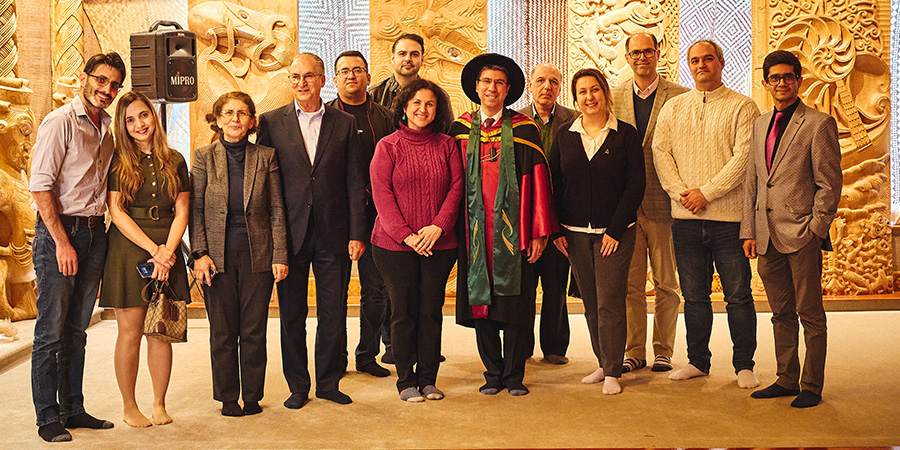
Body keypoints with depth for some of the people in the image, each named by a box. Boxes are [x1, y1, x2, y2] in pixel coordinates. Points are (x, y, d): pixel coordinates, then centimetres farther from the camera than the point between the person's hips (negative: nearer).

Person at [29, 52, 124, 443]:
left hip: (95, 234, 7)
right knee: (51, 331, -2)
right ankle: (48, 417, 8)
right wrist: (63, 242, -16)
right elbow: (40, 187, -14)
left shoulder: (106, 130, 15)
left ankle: (73, 409, 20)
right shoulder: (60, 122, -8)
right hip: (59, 231, -7)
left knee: (77, 329, 12)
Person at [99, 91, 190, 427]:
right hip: (128, 248, -2)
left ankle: (159, 404, 15)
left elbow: (182, 211, 6)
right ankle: (129, 407, 14)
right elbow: (117, 212, -4)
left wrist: (167, 250, -9)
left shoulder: (174, 161, 10)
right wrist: (153, 249, -12)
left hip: (167, 251, 2)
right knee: (130, 332, 1)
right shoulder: (118, 162, 3)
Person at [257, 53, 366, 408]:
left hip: (333, 234, 1)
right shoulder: (271, 122, 4)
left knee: (334, 315, 7)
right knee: (291, 316, 8)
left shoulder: (345, 123, 6)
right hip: (290, 234, 0)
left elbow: (355, 182, 4)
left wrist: (357, 233, -2)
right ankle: (297, 386, 22)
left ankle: (329, 383, 23)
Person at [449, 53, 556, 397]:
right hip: (475, 232, 2)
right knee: (479, 300, 6)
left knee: (516, 302, 2)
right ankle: (493, 373, 19)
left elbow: (537, 181, -2)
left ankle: (514, 374, 15)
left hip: (512, 230, -2)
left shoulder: (524, 130, 1)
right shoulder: (460, 129, 8)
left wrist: (538, 232, -7)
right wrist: (450, 228, 6)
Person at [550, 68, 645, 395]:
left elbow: (635, 185, -4)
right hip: (575, 233, 3)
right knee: (590, 303, 10)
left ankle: (613, 372, 6)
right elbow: (553, 184, 8)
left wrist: (615, 230, -10)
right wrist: (556, 230, 1)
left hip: (614, 232, -3)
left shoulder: (626, 135, -1)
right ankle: (604, 363, 23)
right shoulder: (564, 136, 7)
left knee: (610, 302, -5)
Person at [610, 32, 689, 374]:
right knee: (630, 284, 7)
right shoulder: (614, 97, 9)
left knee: (666, 284, 7)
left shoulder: (680, 97, 1)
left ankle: (663, 351, 19)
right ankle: (634, 351, 18)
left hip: (663, 203, -2)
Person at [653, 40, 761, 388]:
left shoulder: (742, 107, 1)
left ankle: (744, 365, 16)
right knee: (694, 295, 11)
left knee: (738, 295, 2)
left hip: (728, 216, -3)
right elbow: (660, 152, 4)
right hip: (685, 217, 3)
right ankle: (698, 361, 23)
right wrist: (681, 193, -9)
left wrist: (706, 192, -15)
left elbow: (744, 157, -9)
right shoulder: (672, 108, 13)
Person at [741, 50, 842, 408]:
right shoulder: (760, 124, 16)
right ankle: (787, 379, 24)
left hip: (802, 234, -6)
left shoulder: (819, 123, -3)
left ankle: (811, 386, 12)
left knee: (810, 314, 2)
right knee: (781, 313, 13)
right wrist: (749, 231, 10)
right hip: (768, 237, 6)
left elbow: (830, 183, -6)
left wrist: (815, 228, -11)